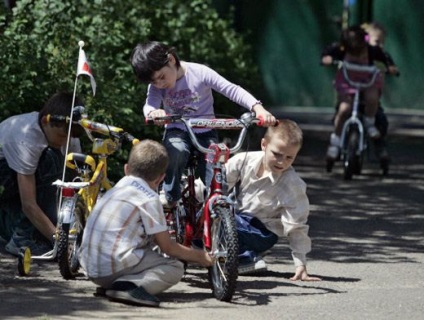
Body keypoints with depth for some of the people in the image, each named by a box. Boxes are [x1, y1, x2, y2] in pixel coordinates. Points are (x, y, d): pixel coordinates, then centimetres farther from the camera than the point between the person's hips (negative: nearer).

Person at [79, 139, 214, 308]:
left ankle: (109, 285, 8)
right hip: (114, 267, -9)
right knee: (175, 268, -1)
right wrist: (200, 256, 13)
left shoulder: (115, 191, 19)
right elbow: (168, 247, -2)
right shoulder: (149, 199, -6)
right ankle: (131, 286, -24)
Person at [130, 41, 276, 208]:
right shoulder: (156, 86, -5)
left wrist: (257, 108, -33)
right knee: (175, 150, -35)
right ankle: (171, 198, -17)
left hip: (205, 133, -1)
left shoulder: (200, 73, -15)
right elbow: (149, 105, -21)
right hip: (177, 131, 1)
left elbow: (233, 90, -17)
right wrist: (153, 112, -47)